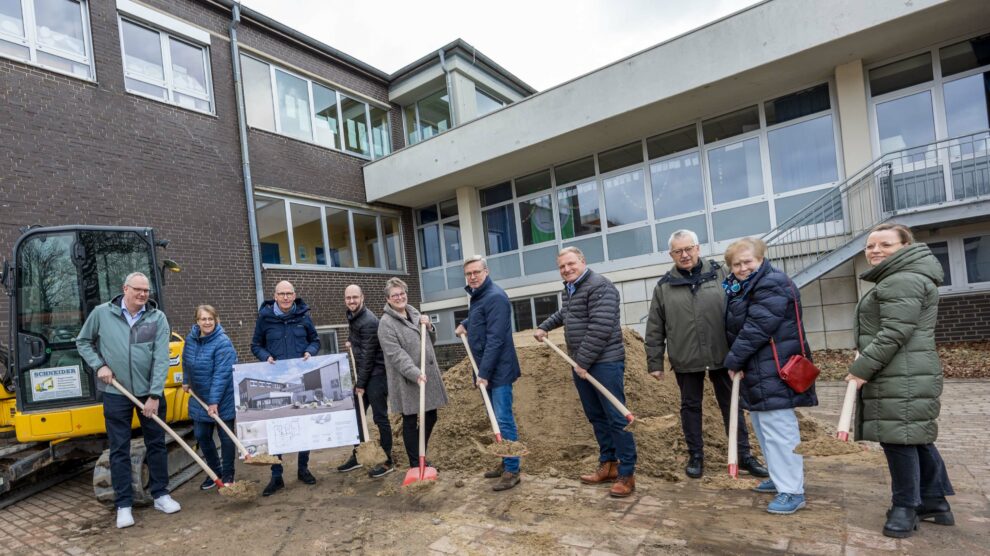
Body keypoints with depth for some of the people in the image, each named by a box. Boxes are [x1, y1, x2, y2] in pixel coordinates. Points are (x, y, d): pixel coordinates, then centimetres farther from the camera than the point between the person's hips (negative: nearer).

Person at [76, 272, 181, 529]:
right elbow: (83, 342, 11)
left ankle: (160, 494, 23)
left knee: (156, 444, 10)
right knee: (119, 450, 6)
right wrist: (99, 365, -6)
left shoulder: (158, 318, -7)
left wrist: (154, 395, -15)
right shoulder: (102, 313, -4)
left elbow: (161, 359, -11)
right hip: (116, 393, 0)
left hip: (150, 392, 1)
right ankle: (123, 505, 16)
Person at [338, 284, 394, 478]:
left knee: (380, 417, -3)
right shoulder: (351, 316, 9)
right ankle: (356, 456, 28)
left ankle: (387, 462, 6)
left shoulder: (369, 321, -20)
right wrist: (351, 342, 10)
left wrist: (361, 384, -15)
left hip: (375, 374, -9)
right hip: (363, 373, 9)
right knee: (357, 415, 15)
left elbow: (368, 355, -19)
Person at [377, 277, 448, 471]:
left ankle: (421, 457, 31)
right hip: (406, 380, -7)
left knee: (430, 417, 14)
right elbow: (396, 354, -20)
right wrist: (415, 374, -29)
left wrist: (429, 327, -1)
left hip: (428, 376, 7)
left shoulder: (415, 313, 12)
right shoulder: (386, 323, -11)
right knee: (410, 421, 4)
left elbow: (431, 341, 20)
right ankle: (415, 465, 15)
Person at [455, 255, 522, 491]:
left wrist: (484, 372, -23)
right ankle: (505, 463, 27)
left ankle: (512, 471, 4)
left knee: (503, 420, -5)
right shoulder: (477, 297, 13)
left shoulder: (495, 297, -16)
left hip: (498, 370, -9)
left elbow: (495, 339, -22)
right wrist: (465, 324, 15)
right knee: (497, 419, 16)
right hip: (487, 370, 9)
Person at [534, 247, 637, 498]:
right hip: (582, 364, 9)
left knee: (616, 417, -4)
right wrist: (544, 326, 33)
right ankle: (608, 464, 26)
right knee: (596, 417, 15)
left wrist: (583, 361, -20)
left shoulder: (599, 286, -14)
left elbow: (600, 329, -22)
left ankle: (627, 474, 4)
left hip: (604, 363, -9)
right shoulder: (569, 289, 16)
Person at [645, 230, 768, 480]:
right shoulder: (664, 286, 0)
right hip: (685, 360, 0)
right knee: (690, 407, 11)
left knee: (731, 404, 11)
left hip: (722, 356, 0)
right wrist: (655, 362, 1)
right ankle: (695, 456, 26)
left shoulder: (720, 273, 0)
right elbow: (654, 329, 3)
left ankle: (744, 455, 25)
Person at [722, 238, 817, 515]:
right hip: (757, 371, 11)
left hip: (773, 372, -11)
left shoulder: (772, 285, -16)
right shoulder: (741, 287, 15)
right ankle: (781, 477, 34)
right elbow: (735, 327, 16)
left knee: (778, 428, -7)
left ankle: (792, 491, 4)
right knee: (763, 426, 19)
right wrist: (736, 361, 2)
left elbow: (757, 328, -22)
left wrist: (733, 359, -14)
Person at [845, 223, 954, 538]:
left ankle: (906, 507, 7)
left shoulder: (903, 281, -15)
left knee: (899, 436, -4)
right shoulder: (897, 279, 21)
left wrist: (861, 368, -19)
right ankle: (934, 502, 27)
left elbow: (894, 333, -22)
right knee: (916, 437, 16)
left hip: (903, 378, -11)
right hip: (899, 376, 11)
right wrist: (866, 366, 21)